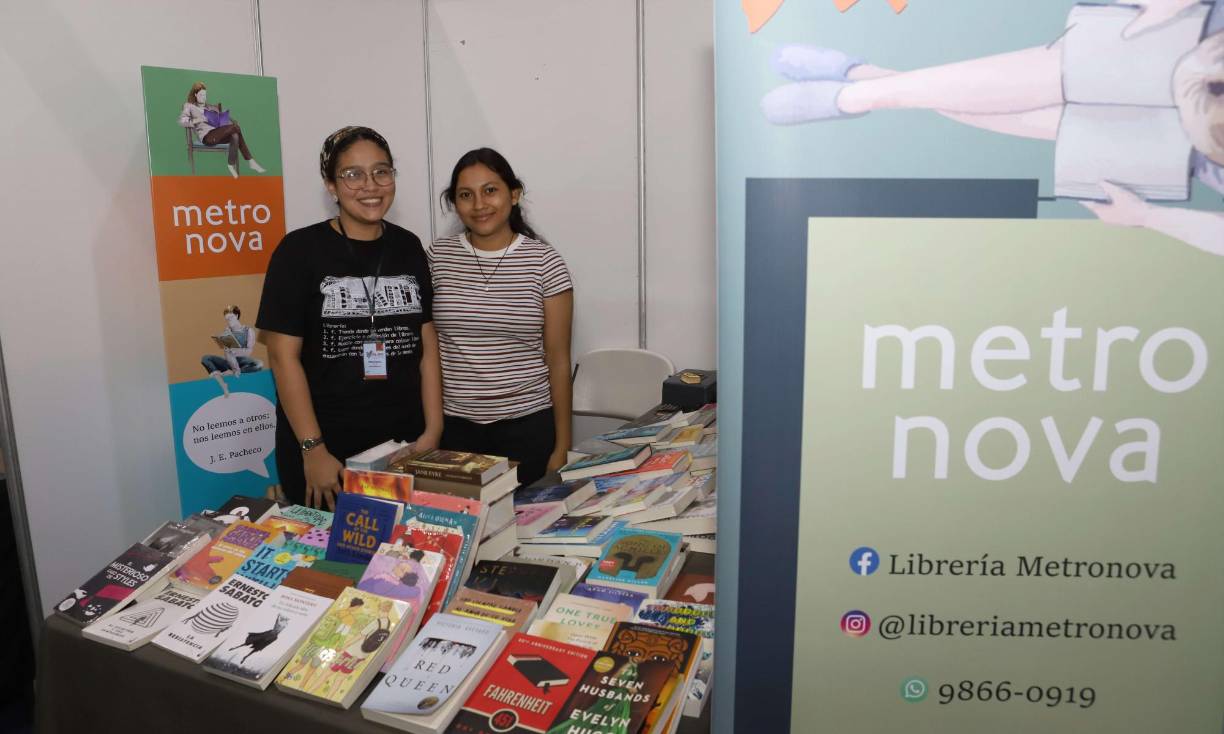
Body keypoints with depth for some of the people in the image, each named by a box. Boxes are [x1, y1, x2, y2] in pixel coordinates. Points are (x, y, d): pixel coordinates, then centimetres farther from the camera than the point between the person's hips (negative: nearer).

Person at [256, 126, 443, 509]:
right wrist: (313, 449, -13)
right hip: (325, 452, -3)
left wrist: (433, 431, -2)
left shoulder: (408, 248, 6)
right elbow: (283, 356, -8)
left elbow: (427, 347, 6)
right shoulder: (300, 250, -6)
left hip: (405, 447, 4)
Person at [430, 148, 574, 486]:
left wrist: (562, 446, -2)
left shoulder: (544, 262, -4)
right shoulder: (437, 257, 2)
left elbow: (558, 360, -1)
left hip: (527, 424, -1)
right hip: (454, 425, 2)